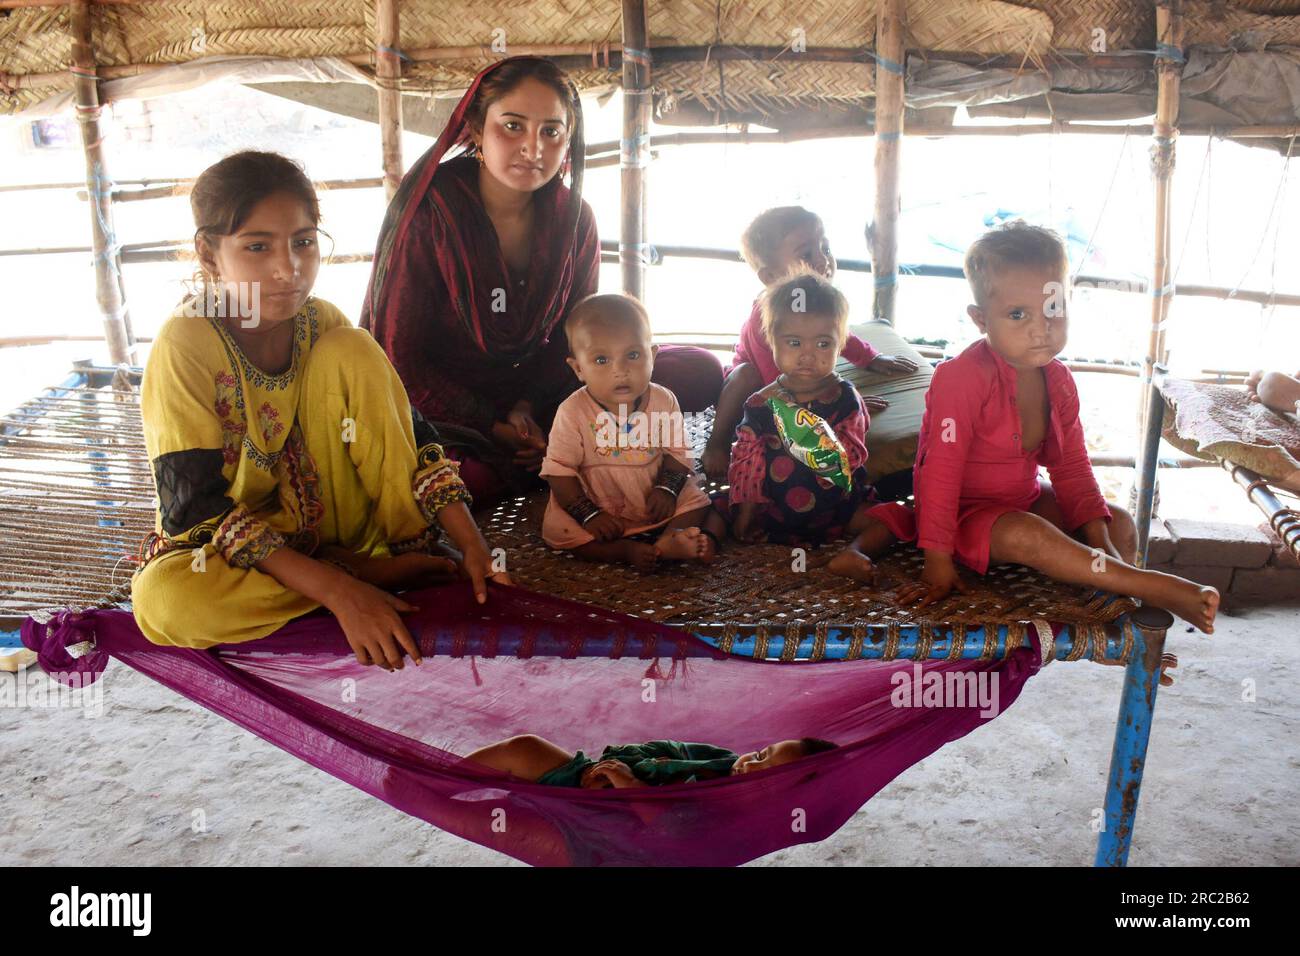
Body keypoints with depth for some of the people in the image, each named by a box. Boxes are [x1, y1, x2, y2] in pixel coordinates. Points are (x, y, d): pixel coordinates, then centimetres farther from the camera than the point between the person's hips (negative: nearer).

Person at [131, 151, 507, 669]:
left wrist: (472, 546, -25)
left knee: (351, 351, -17)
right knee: (161, 600, -38)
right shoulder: (185, 346, -22)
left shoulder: (324, 326, -8)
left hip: (331, 518, 2)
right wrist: (340, 592, -36)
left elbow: (411, 440, -9)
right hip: (224, 544, -2)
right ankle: (376, 570, -22)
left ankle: (407, 549, -16)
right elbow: (200, 510, -26)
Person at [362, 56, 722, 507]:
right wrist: (493, 429, -17)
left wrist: (527, 408, -14)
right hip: (442, 413, -4)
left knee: (700, 372, -8)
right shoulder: (428, 210, -15)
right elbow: (400, 355, -12)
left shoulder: (573, 217, -2)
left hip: (535, 392, 5)